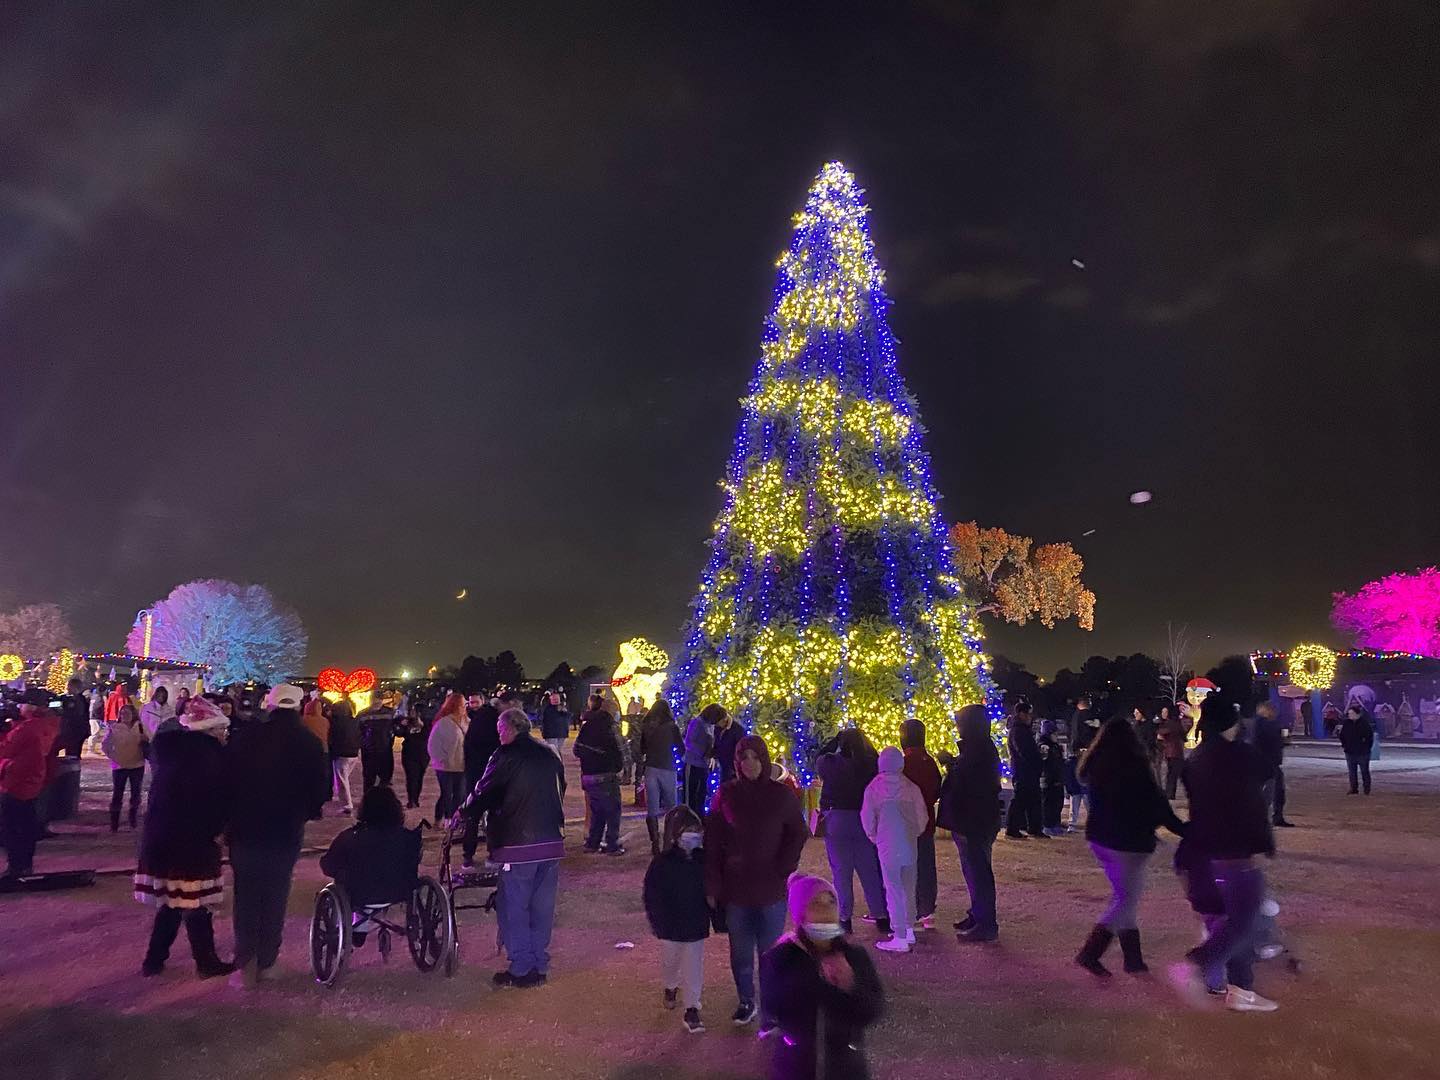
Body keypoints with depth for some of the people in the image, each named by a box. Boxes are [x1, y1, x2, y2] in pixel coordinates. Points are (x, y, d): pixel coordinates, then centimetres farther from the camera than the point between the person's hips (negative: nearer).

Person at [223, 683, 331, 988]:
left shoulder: (243, 737, -6)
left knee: (246, 896, 10)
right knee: (275, 897, 12)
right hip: (287, 833, 0)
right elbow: (320, 789, -2)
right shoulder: (310, 743, -7)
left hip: (245, 829, 0)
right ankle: (266, 963, 14)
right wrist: (304, 813, 16)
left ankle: (246, 963, 3)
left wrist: (228, 818, 10)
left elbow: (226, 779, -2)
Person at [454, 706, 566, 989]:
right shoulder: (549, 754, 10)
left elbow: (484, 793, -5)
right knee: (542, 908, 14)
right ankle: (539, 967, 21)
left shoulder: (506, 756, -9)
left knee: (514, 909, 5)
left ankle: (522, 970, 9)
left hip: (518, 844, -6)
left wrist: (462, 813, 13)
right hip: (551, 843, 6)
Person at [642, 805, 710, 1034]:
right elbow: (651, 894, -8)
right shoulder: (662, 862, -15)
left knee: (693, 967, 4)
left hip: (696, 926, 1)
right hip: (670, 926, -1)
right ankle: (670, 987, 50)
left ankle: (691, 1010, 15)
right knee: (670, 961, 21)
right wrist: (656, 920, -8)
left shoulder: (703, 860, -7)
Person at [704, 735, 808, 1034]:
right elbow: (712, 841, -2)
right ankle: (746, 1001, 35)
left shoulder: (781, 795, -5)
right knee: (740, 952, 14)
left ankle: (771, 1011, 20)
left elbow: (797, 835, 3)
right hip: (735, 888, 1)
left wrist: (783, 870, -7)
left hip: (772, 889, -1)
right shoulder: (726, 794, -3)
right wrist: (712, 885, -4)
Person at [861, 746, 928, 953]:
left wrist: (874, 837, 17)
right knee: (909, 888, 16)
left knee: (893, 890, 2)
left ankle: (900, 938, 2)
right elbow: (922, 818, 2)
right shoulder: (911, 788, -3)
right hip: (909, 844, 3)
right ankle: (909, 931, 25)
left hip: (887, 846, -3)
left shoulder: (873, 788, -7)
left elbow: (867, 819, 0)